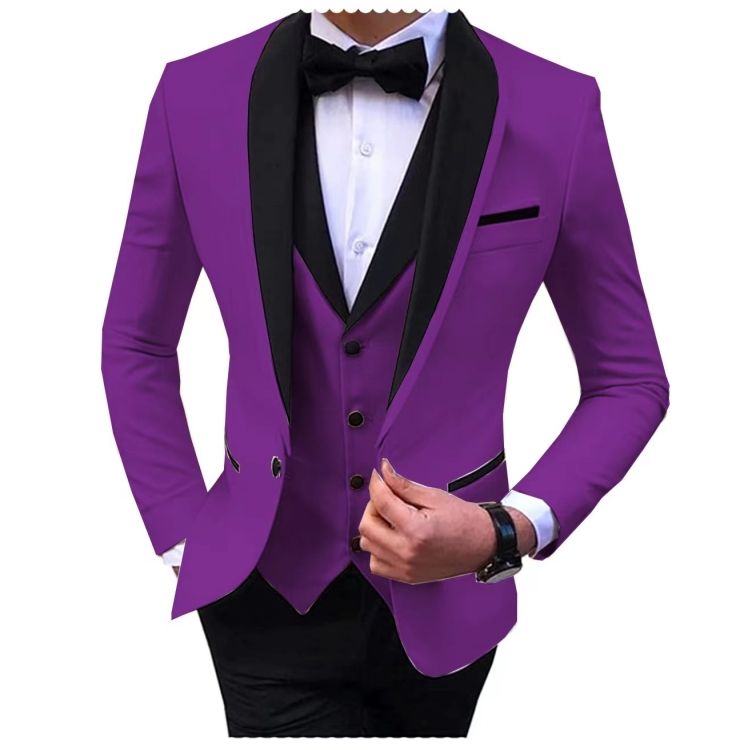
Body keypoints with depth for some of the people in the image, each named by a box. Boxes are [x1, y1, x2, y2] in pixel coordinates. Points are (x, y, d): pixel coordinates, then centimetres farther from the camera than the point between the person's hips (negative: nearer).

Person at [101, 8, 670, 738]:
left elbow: (630, 379, -1)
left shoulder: (557, 111, -11)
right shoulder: (197, 95, -7)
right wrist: (183, 540, 0)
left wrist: (511, 531, -15)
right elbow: (136, 344, 6)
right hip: (269, 595, 0)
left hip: (441, 600, 1)